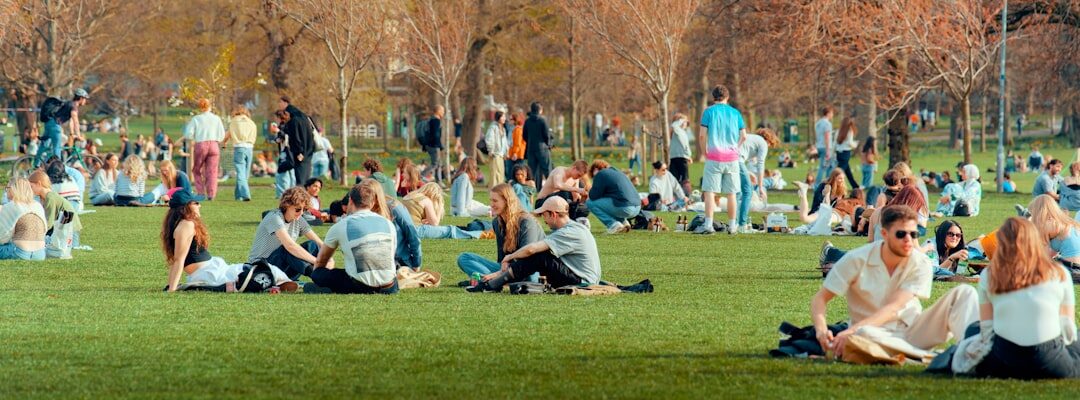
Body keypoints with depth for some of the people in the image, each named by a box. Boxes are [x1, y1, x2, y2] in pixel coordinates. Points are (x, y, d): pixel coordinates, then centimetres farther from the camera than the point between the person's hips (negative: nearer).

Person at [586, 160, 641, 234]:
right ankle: (623, 222, 14)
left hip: (623, 208, -9)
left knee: (590, 203, 2)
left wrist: (590, 191, 20)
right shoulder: (617, 172, 26)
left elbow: (594, 196, -2)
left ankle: (614, 225, -7)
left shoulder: (600, 174, 0)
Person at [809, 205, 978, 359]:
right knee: (863, 333, -41)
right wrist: (821, 330, -29)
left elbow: (894, 308, -18)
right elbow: (820, 299, -6)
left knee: (964, 293, -15)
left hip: (912, 331, 2)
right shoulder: (857, 260, -9)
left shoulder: (920, 264, -8)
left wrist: (851, 330, -32)